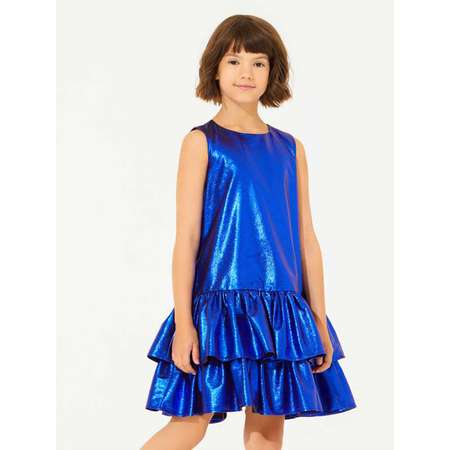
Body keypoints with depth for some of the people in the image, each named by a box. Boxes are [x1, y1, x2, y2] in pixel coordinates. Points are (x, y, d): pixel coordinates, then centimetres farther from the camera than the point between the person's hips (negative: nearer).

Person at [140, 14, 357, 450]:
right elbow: (186, 237, -4)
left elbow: (306, 239, 12)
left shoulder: (290, 149, 11)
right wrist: (183, 322, -10)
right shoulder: (202, 141, -1)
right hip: (218, 302, -4)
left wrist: (319, 319, 8)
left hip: (281, 310, 4)